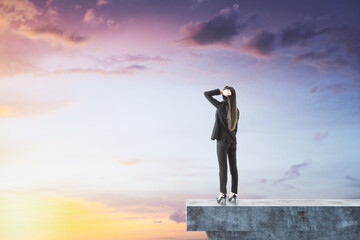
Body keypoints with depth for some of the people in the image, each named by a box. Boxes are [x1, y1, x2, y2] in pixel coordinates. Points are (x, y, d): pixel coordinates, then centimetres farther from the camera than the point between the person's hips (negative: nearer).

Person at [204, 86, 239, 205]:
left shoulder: (221, 106, -13)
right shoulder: (237, 111, 5)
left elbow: (206, 94, -8)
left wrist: (221, 91, -12)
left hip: (222, 141, -5)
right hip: (233, 141, 5)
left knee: (223, 168, -4)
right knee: (233, 168, 6)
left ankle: (222, 195, -3)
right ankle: (233, 195, 10)